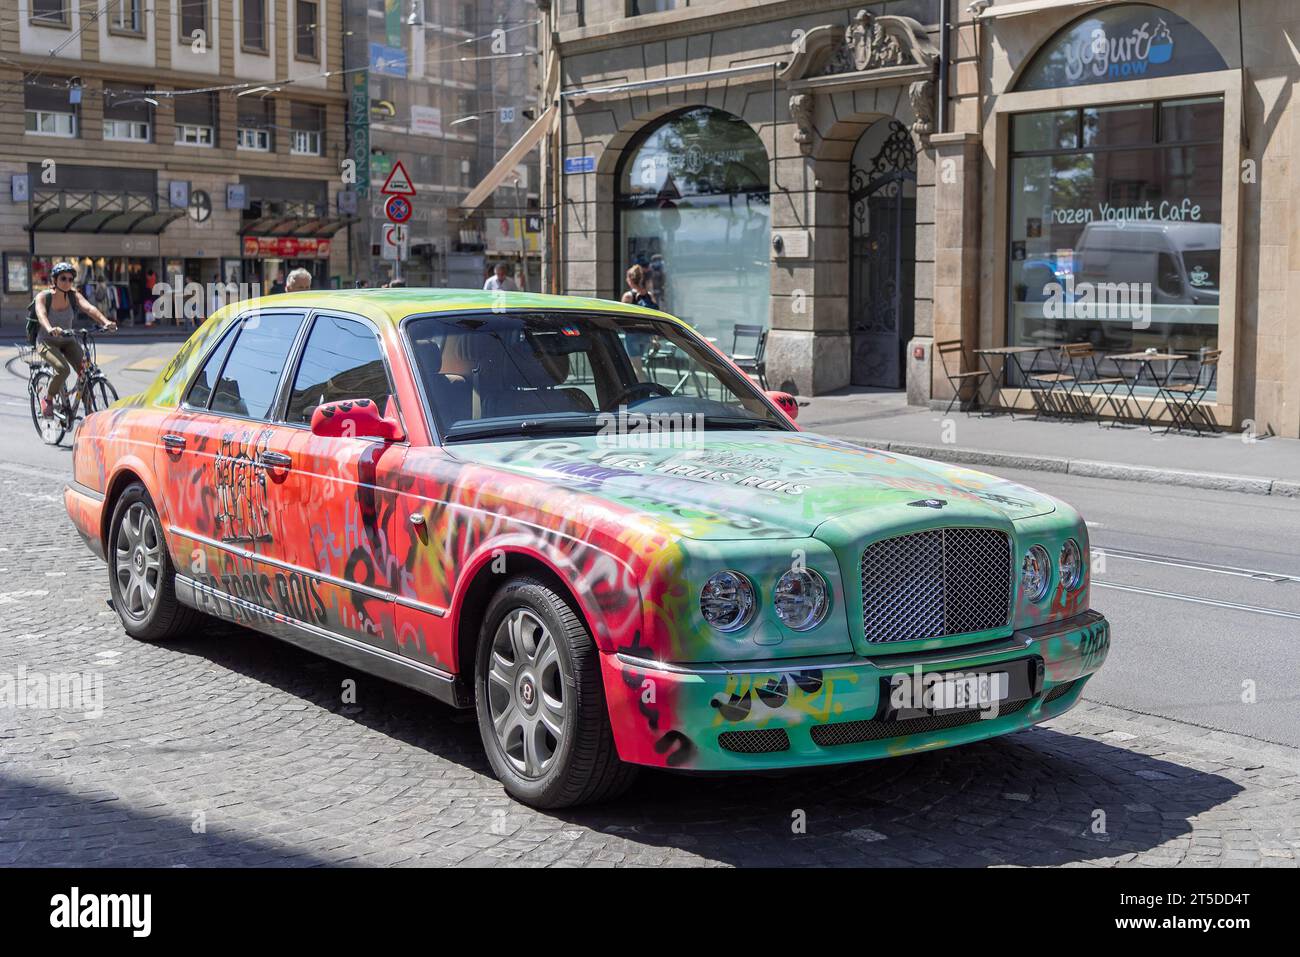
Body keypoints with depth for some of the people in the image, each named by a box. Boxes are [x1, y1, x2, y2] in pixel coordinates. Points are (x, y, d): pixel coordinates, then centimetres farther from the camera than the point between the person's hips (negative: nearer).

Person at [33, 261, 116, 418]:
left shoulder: (74, 295, -6)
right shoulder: (43, 297, -14)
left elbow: (89, 308, -24)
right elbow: (41, 314, -34)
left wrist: (105, 321, -44)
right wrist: (50, 329, -57)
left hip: (68, 341, 4)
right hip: (47, 342, -4)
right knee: (63, 369, -31)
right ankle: (48, 399, -5)